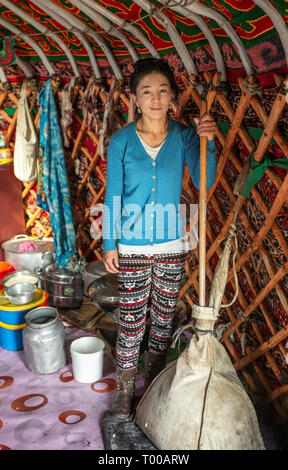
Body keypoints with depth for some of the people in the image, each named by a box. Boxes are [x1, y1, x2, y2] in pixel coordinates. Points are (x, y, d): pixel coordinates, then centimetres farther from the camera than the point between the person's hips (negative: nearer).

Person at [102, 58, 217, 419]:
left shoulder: (183, 136, -3)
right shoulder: (121, 141, -6)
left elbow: (204, 182, -13)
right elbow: (113, 197, -4)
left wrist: (208, 142, -27)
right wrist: (109, 245, -4)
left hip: (172, 243, 2)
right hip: (132, 244, -2)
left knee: (164, 314, 15)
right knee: (132, 318, 5)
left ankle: (154, 378, 40)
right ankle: (125, 389, 29)